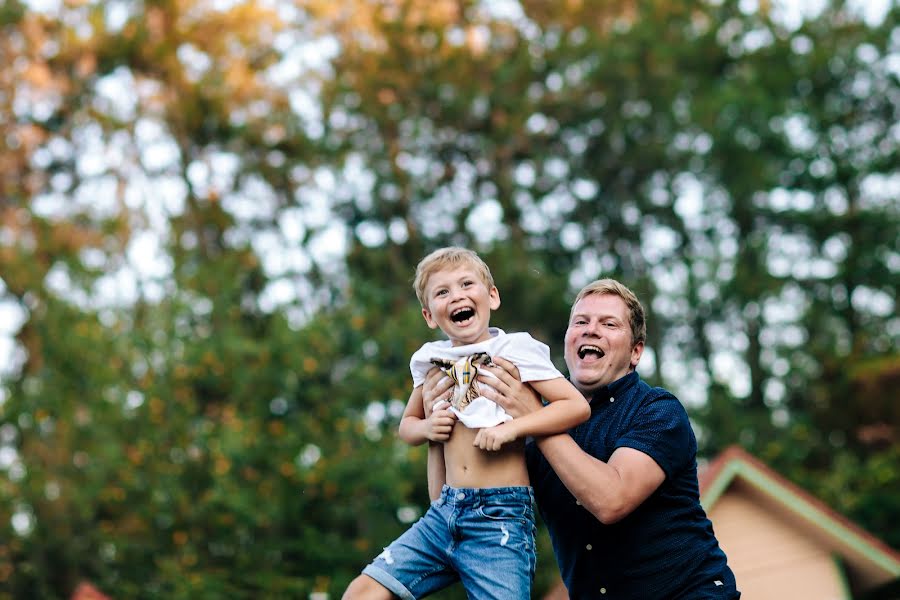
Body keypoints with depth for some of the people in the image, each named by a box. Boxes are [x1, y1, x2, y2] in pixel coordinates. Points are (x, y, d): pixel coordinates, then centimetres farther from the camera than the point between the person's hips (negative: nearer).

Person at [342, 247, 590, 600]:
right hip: (444, 513, 5)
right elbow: (407, 424, 26)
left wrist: (511, 428, -19)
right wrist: (426, 428, 3)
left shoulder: (514, 350, -3)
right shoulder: (431, 360, 12)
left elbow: (577, 405, -9)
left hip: (500, 517, -5)